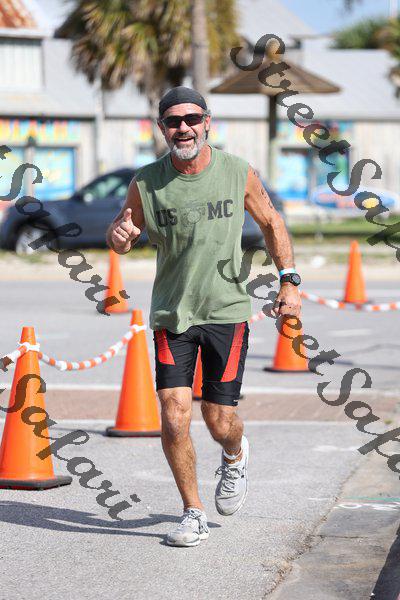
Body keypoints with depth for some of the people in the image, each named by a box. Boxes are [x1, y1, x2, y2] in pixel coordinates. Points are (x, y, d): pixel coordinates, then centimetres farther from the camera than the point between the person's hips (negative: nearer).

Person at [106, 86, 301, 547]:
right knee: (175, 418, -10)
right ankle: (193, 514, 9)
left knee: (220, 422, 0)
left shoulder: (238, 173, -4)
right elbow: (122, 239, 10)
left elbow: (271, 223, 12)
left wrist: (289, 280, 5)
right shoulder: (146, 183, -4)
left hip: (226, 311, 0)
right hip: (171, 314, 1)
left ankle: (235, 459, 38)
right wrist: (119, 233, -15)